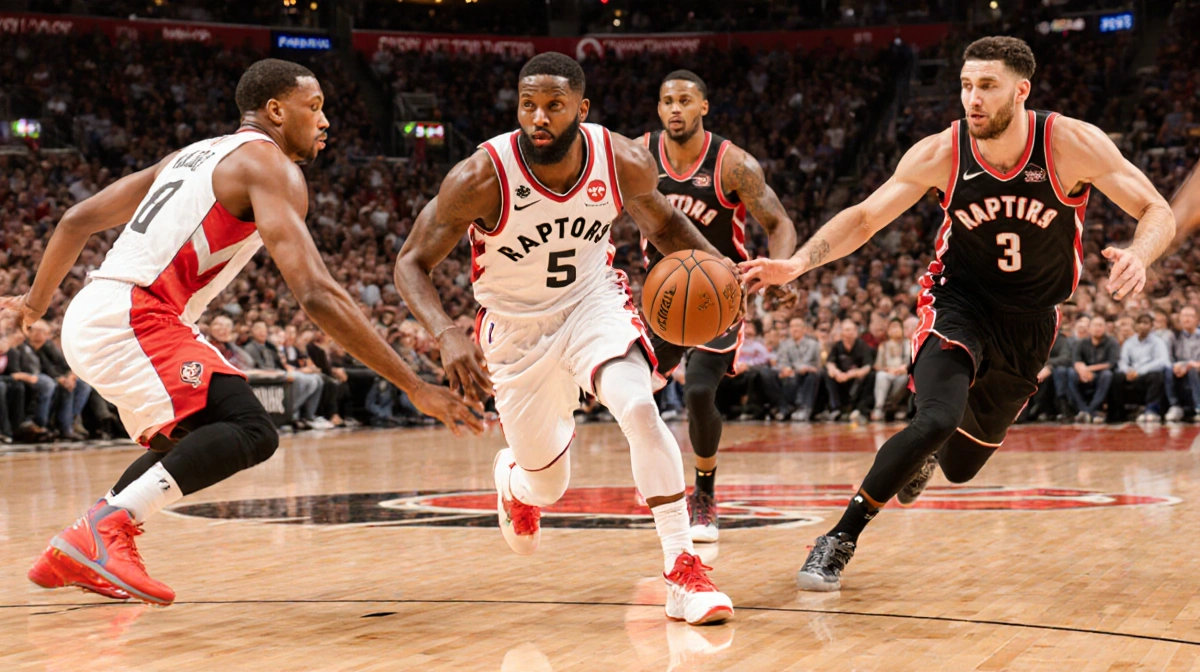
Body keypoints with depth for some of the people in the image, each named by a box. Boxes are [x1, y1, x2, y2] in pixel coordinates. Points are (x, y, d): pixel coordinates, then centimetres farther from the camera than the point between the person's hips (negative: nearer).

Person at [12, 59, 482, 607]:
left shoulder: (196, 153, 24)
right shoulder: (268, 164, -5)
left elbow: (78, 220, 28)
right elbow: (315, 295, -17)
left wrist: (35, 303, 44)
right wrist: (416, 387, -19)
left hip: (90, 320, 10)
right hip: (132, 319, -10)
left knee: (197, 443, 24)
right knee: (250, 431, -21)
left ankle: (75, 554, 20)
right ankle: (109, 524, -24)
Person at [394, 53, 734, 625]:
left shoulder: (624, 162, -19)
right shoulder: (481, 177, -27)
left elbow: (661, 221, 3)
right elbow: (411, 263, -18)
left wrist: (712, 261, -18)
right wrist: (446, 334, -37)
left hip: (592, 300, 1)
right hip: (517, 326, -1)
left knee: (640, 409, -29)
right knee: (547, 488, 9)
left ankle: (683, 571, -21)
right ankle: (512, 474, 50)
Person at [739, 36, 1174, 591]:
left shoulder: (1073, 144, -19)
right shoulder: (939, 154, -17)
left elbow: (1158, 213, -15)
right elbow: (863, 217, -9)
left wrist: (1137, 256, -38)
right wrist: (796, 264, -25)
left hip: (1030, 321, 2)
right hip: (960, 302, -2)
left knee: (960, 465, 11)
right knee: (937, 420, -30)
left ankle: (923, 451, 51)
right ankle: (840, 540, -15)